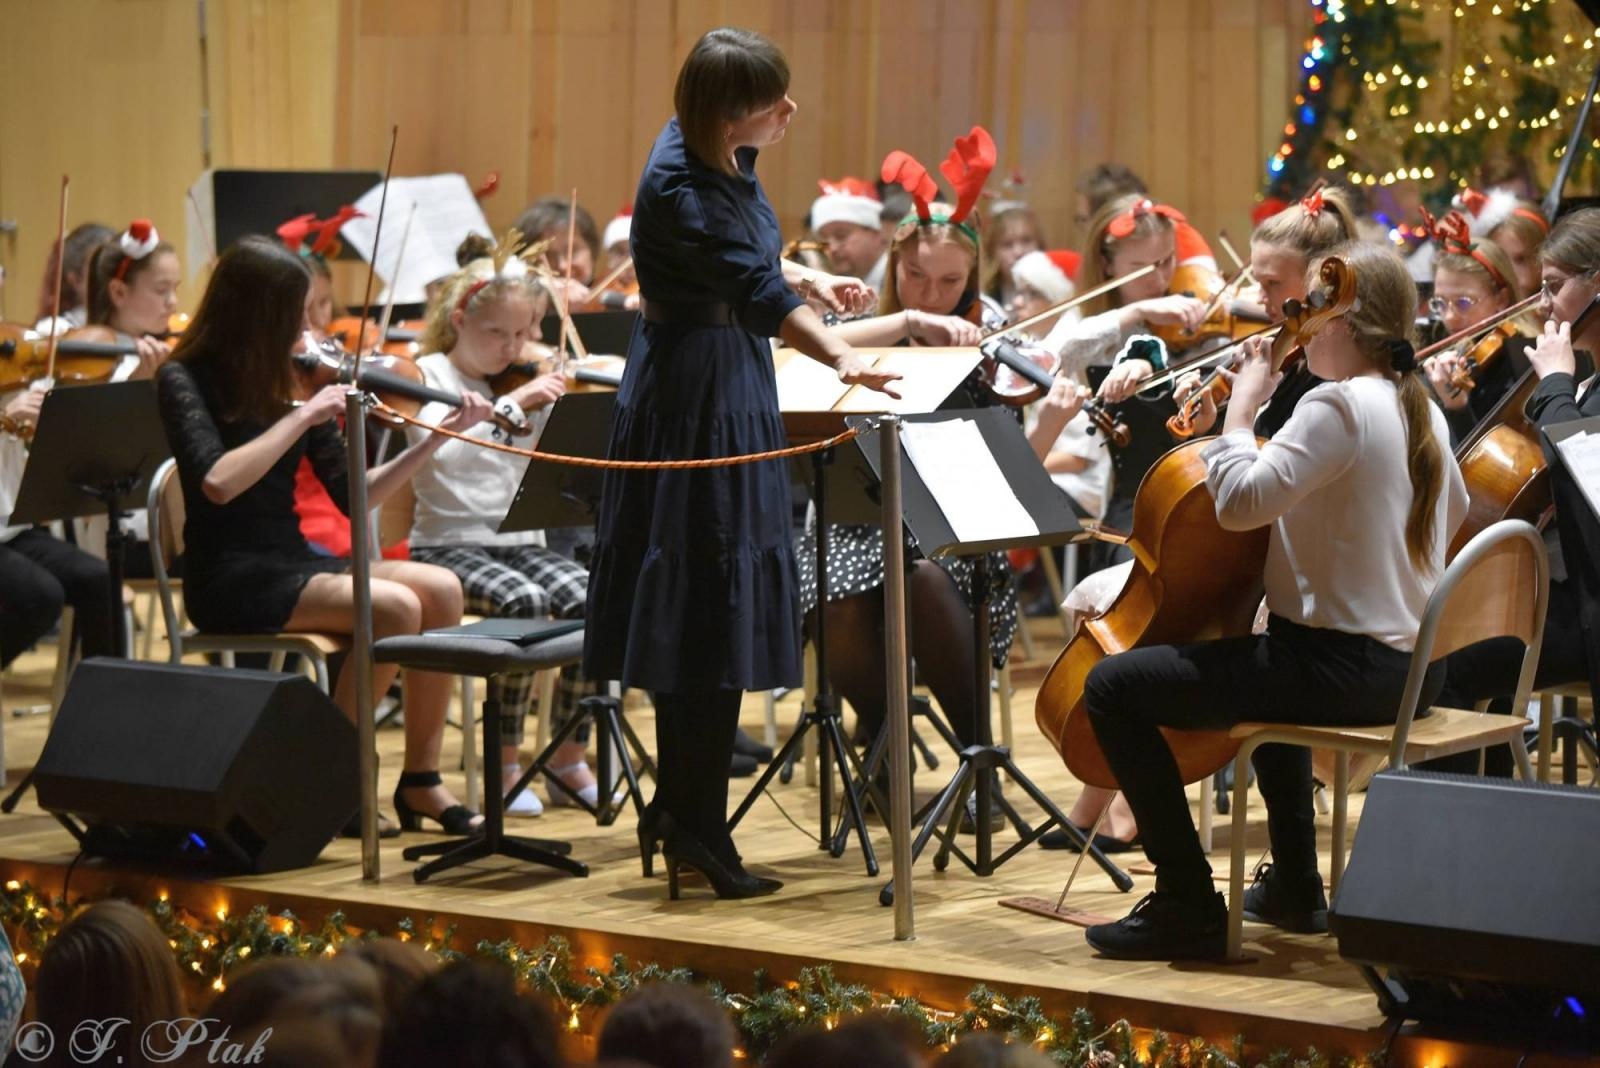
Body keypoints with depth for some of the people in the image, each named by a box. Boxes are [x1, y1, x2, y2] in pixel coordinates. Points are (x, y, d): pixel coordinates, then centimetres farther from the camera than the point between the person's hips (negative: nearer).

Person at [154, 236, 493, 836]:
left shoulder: (288, 384, 9)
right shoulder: (185, 379, -8)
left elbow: (353, 496, 10)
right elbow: (218, 482, -25)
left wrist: (438, 437, 3)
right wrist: (303, 417, -22)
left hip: (292, 563, 6)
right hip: (230, 578, -6)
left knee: (441, 589, -16)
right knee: (394, 606, -26)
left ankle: (421, 780, -9)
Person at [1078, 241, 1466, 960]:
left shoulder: (1338, 407, -18)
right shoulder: (1423, 411, 11)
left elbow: (1240, 500, -26)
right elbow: (1452, 513, 29)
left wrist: (1241, 409, -12)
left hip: (1348, 668, -10)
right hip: (1416, 667, 10)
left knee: (1114, 687, -9)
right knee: (1271, 661, 43)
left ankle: (1189, 907, -8)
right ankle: (1295, 888, 43)